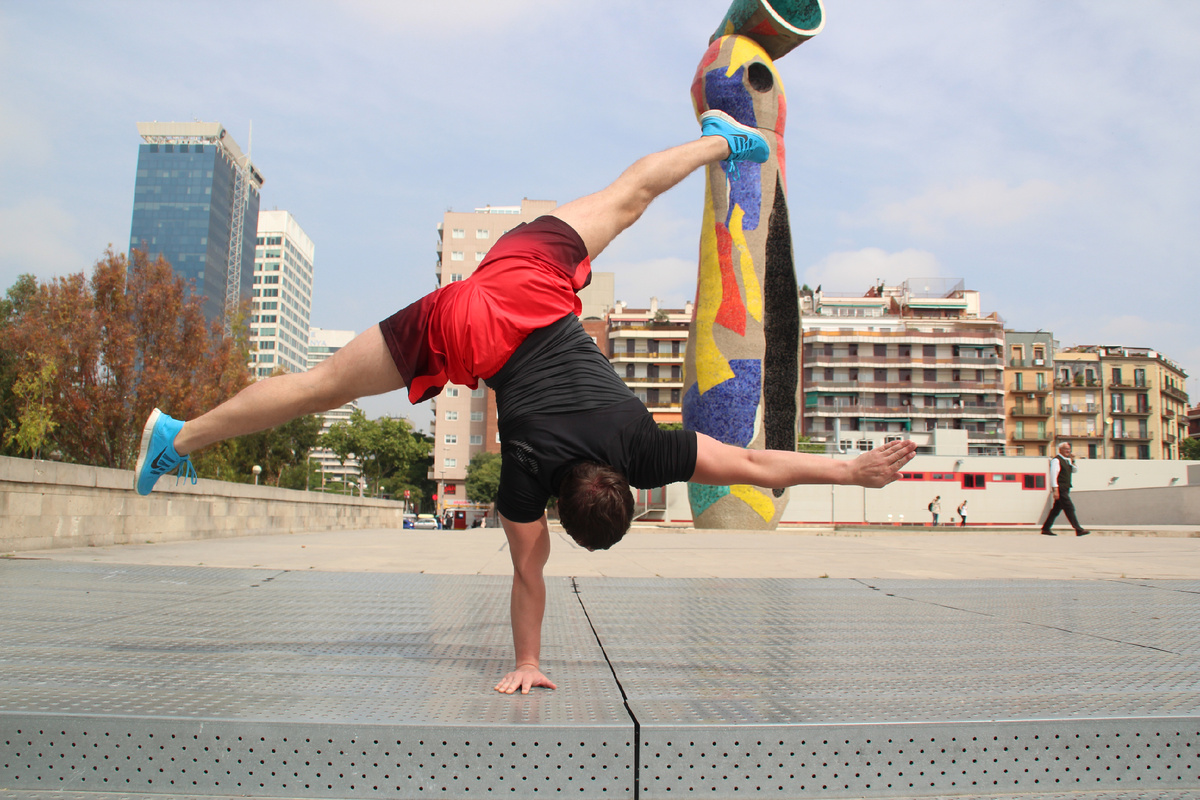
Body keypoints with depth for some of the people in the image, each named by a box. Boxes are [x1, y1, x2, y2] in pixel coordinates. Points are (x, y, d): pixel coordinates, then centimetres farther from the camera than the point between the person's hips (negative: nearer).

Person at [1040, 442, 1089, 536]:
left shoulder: (1067, 460, 16)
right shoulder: (1056, 460, -11)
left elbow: (1073, 471, 26)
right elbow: (1053, 475, -16)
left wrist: (1073, 462, 7)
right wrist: (1055, 489, -22)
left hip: (1065, 489, 9)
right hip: (1060, 489, -9)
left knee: (1056, 509, 10)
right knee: (1069, 508, -10)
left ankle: (1045, 529, 15)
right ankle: (1078, 530, -9)